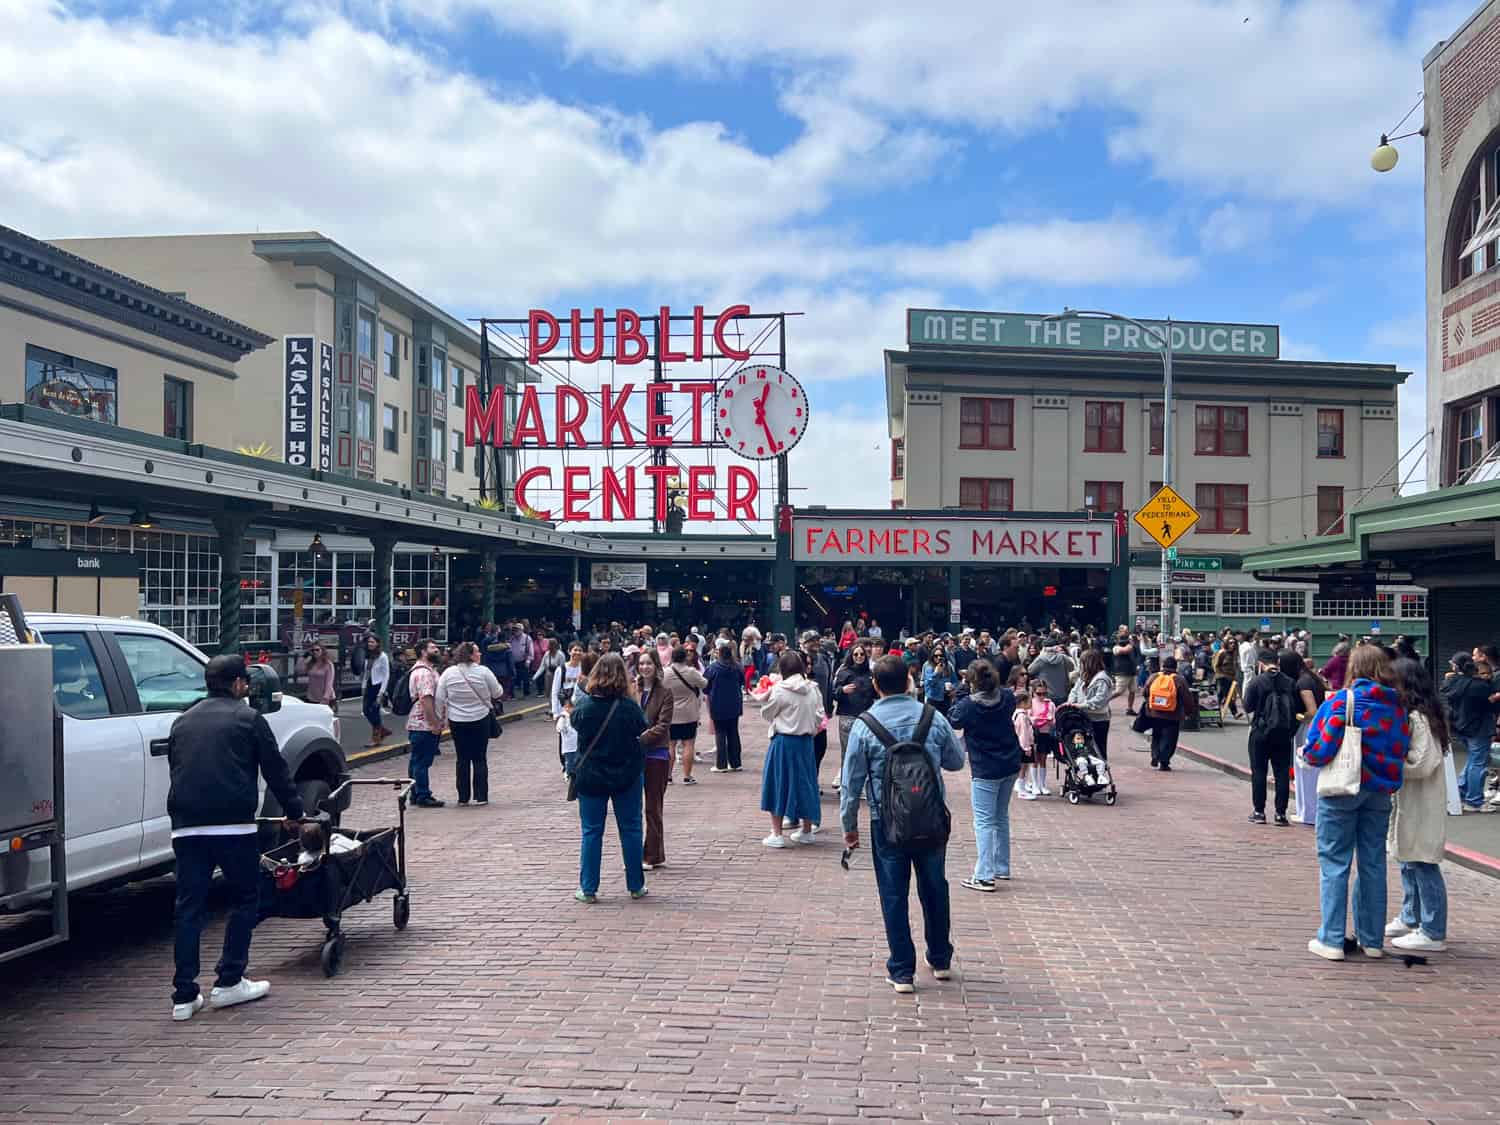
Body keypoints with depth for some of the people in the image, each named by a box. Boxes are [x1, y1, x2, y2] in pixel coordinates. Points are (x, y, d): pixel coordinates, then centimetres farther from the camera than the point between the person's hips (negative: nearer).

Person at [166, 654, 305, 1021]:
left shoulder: (182, 722, 19)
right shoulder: (248, 718, 3)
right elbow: (276, 770, 4)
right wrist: (294, 813, 15)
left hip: (186, 826, 5)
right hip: (232, 824, -5)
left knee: (188, 907, 8)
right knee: (245, 898, 10)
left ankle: (184, 996, 7)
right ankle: (229, 982, 10)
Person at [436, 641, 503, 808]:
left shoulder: (448, 673, -5)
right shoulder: (483, 671, -10)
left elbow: (440, 699, -3)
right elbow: (498, 694, -2)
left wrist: (440, 718, 8)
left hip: (457, 721, 2)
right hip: (481, 720, -1)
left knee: (462, 759, 9)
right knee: (480, 759, 7)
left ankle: (463, 797, 10)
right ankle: (481, 796, 6)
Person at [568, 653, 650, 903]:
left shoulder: (584, 705, -13)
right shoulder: (629, 707, -15)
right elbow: (643, 731, 0)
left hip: (590, 776, 0)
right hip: (627, 776, 0)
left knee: (591, 832, 9)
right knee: (630, 830, 11)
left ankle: (588, 889, 11)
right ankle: (636, 886, 19)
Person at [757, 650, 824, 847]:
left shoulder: (780, 690, -13)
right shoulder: (813, 689, 1)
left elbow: (766, 715, -3)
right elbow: (819, 716, 6)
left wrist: (766, 698, 10)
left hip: (784, 741, -5)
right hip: (806, 741, 5)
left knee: (778, 783, 4)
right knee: (804, 781, 15)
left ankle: (776, 834, 4)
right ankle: (807, 830, 24)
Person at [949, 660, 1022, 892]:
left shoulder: (968, 705, -18)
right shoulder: (1007, 697, -4)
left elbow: (952, 722, 1)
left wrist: (958, 701, 9)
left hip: (985, 771, -6)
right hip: (1011, 765, 6)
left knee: (984, 822, -5)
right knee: (1002, 817, 19)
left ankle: (984, 876, -9)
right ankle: (1002, 867, 29)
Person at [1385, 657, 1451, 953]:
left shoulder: (1418, 718, -19)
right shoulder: (1408, 715, 12)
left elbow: (1422, 763, -23)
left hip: (1422, 805, -10)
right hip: (1409, 804, 10)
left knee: (1422, 865, -5)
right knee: (1409, 863, 19)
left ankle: (1433, 934, 2)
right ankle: (1410, 919, 32)